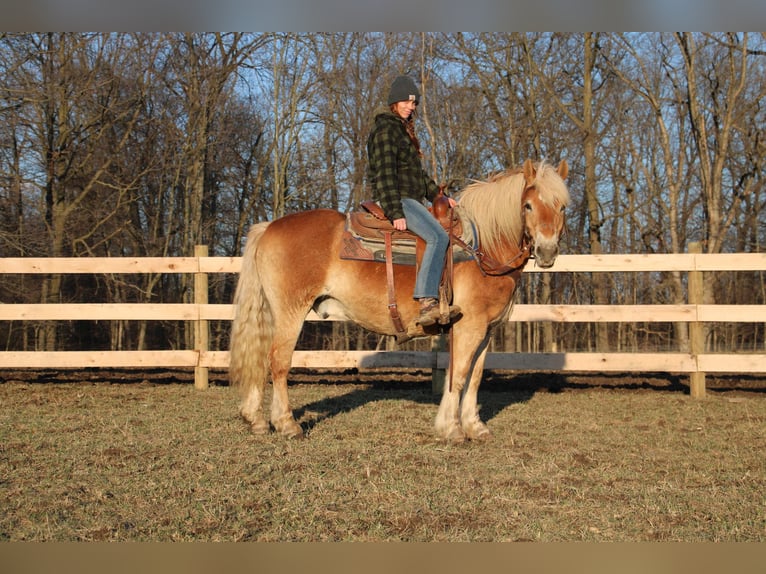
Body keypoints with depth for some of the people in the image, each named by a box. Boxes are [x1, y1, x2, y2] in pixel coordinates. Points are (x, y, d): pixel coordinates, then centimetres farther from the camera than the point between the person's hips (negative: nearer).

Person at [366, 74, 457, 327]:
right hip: (396, 199, -11)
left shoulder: (402, 129, 22)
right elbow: (385, 174, -18)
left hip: (411, 199, 11)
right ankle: (427, 302, -35)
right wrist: (395, 213, -25)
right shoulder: (386, 129, -9)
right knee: (438, 237, -27)